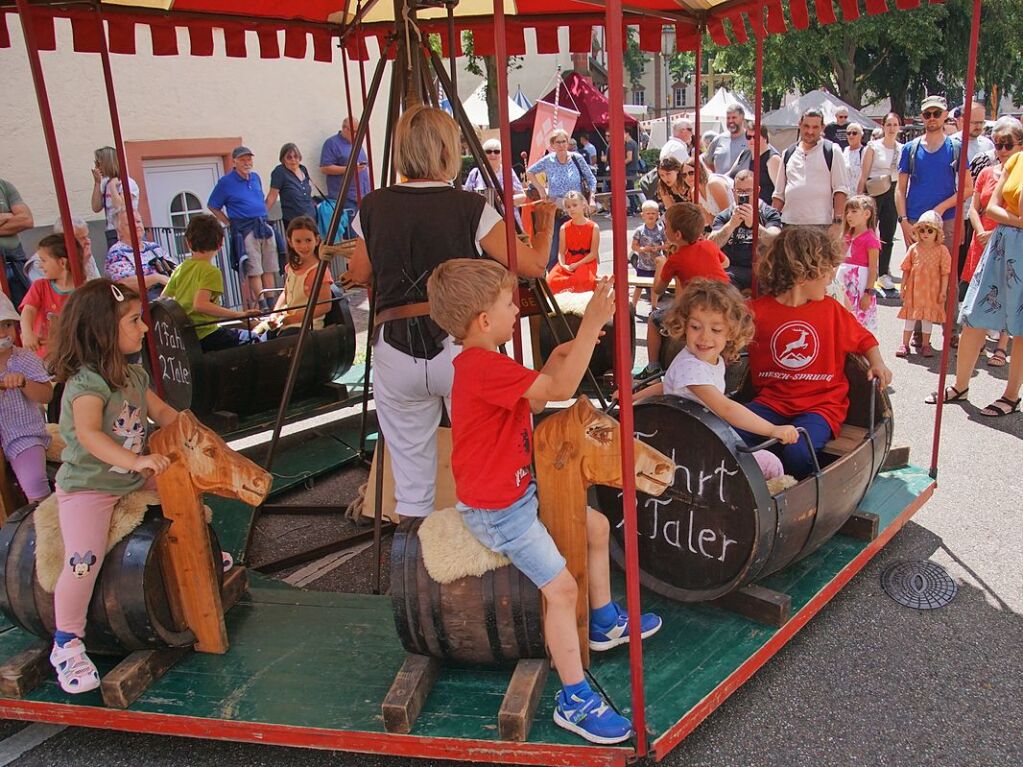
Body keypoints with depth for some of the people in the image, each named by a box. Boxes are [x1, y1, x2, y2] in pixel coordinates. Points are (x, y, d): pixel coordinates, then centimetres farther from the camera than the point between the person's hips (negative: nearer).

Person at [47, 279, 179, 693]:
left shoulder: (134, 374, 5)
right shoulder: (87, 383, -23)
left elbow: (162, 412, 15)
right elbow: (89, 434, -38)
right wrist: (135, 460, -50)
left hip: (132, 478, 9)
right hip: (87, 487, -8)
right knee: (84, 560, -22)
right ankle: (67, 644, -3)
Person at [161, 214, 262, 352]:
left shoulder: (179, 270, 9)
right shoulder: (211, 272, -12)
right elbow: (200, 304, -25)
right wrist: (238, 315, -27)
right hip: (205, 337, -8)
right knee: (252, 339, 2)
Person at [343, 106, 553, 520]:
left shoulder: (373, 207, 5)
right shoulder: (470, 207, -3)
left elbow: (360, 275, 18)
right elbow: (533, 264, 0)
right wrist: (545, 224, 18)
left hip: (395, 350, 2)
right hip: (461, 347, -2)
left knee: (410, 469, 12)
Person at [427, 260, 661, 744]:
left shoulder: (485, 362, 7)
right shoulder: (483, 367, -27)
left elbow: (533, 401, 15)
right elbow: (561, 390, -29)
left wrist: (556, 359, 3)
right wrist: (590, 326, -26)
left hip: (519, 490, 11)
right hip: (496, 509, -11)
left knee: (596, 526, 19)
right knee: (561, 586, -13)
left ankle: (604, 622, 37)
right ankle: (575, 701, 0)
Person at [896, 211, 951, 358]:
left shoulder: (941, 250, -5)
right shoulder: (913, 248, 1)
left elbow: (945, 273, -4)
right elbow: (906, 269, 5)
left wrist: (943, 291, -8)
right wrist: (903, 288, 3)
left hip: (932, 290, -1)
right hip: (913, 289, 1)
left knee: (927, 317, 8)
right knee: (911, 316, 7)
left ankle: (926, 345, 19)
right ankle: (905, 345, 13)